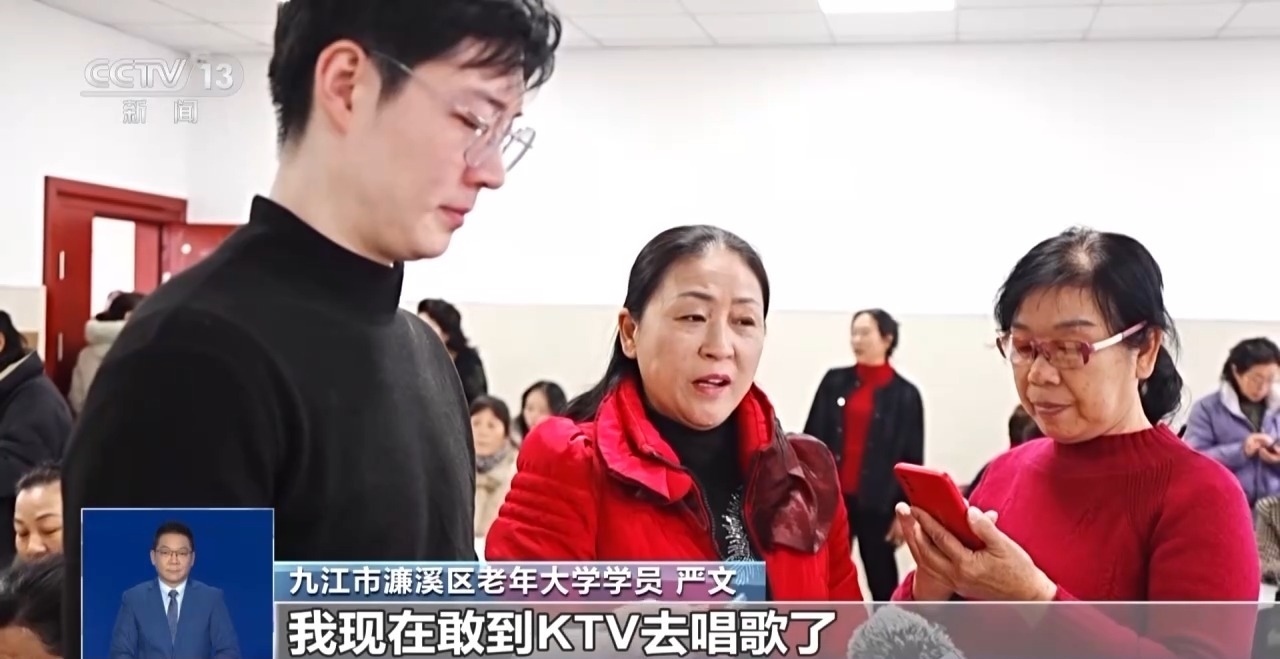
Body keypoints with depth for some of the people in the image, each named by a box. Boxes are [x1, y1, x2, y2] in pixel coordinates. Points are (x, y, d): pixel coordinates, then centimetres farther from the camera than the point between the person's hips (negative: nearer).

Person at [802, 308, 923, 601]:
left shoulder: (905, 394, -2)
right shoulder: (834, 382, 5)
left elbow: (912, 460, -2)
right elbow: (812, 438, 5)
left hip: (876, 504, -2)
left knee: (882, 581, 7)